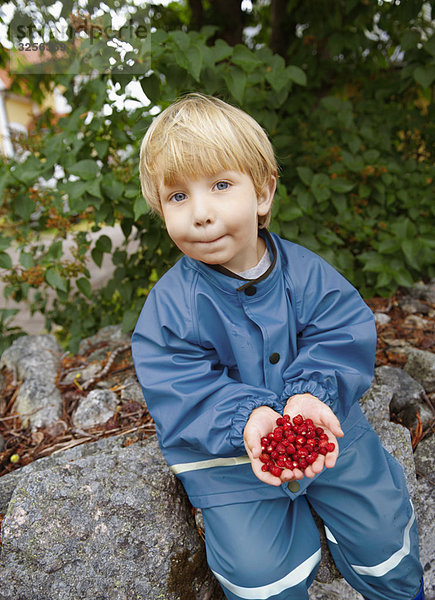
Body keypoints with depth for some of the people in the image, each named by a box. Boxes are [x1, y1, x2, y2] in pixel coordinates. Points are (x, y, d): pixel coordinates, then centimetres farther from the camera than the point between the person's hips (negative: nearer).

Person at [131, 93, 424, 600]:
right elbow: (181, 390, -20)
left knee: (382, 529, 13)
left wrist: (311, 393, -32)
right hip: (226, 450, -1)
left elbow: (344, 336, -13)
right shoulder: (170, 304, -17)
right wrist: (247, 418, -36)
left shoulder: (307, 272, -12)